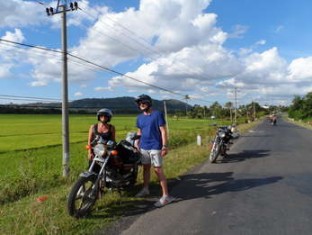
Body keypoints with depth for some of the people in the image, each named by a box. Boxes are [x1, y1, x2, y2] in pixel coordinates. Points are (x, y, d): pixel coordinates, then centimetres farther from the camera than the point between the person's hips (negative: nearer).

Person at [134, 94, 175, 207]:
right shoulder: (139, 117, 10)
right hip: (143, 147, 6)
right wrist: (136, 144, 13)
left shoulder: (157, 114, -9)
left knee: (158, 170, -7)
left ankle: (166, 195, -3)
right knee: (146, 168, 15)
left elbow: (163, 131, -11)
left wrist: (164, 146, -17)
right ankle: (145, 189, 31)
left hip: (155, 147, -6)